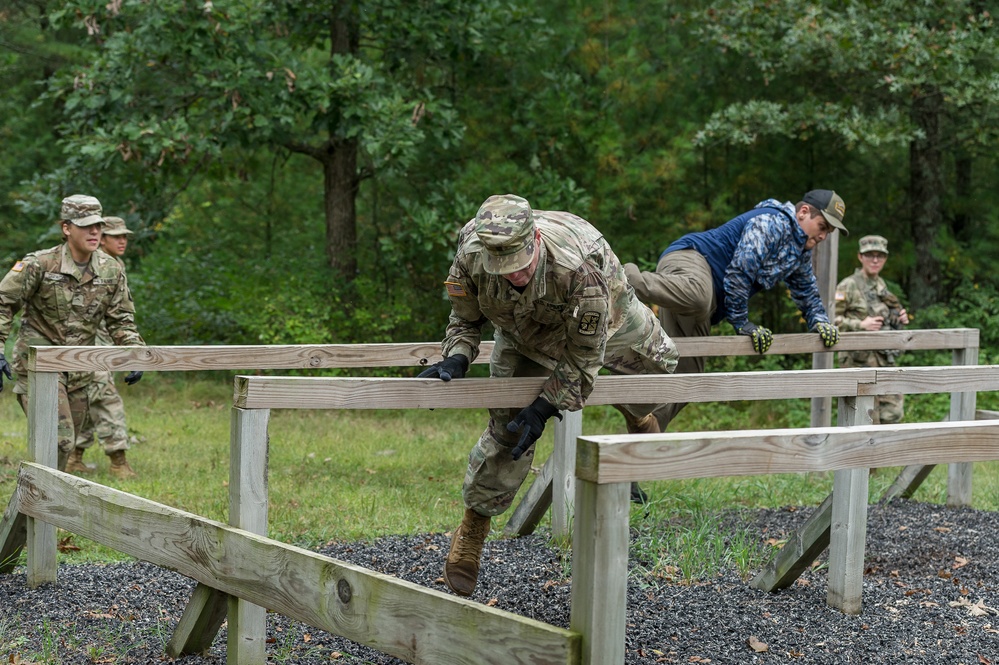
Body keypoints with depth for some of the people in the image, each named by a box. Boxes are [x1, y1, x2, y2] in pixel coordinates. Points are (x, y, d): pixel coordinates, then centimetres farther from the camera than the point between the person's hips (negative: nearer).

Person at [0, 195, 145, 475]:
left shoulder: (111, 270, 0)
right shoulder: (39, 264, -15)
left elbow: (121, 319, 8)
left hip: (79, 370, 5)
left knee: (66, 444, 12)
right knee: (58, 440, -16)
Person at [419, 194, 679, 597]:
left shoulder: (580, 266, -47)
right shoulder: (471, 257, -38)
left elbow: (584, 354, -33)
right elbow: (465, 319, -14)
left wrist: (545, 408, -35)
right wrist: (456, 359, -33)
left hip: (602, 318, 0)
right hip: (524, 333, 1)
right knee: (507, 430, -8)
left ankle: (636, 413, 57)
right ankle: (472, 527, 6)